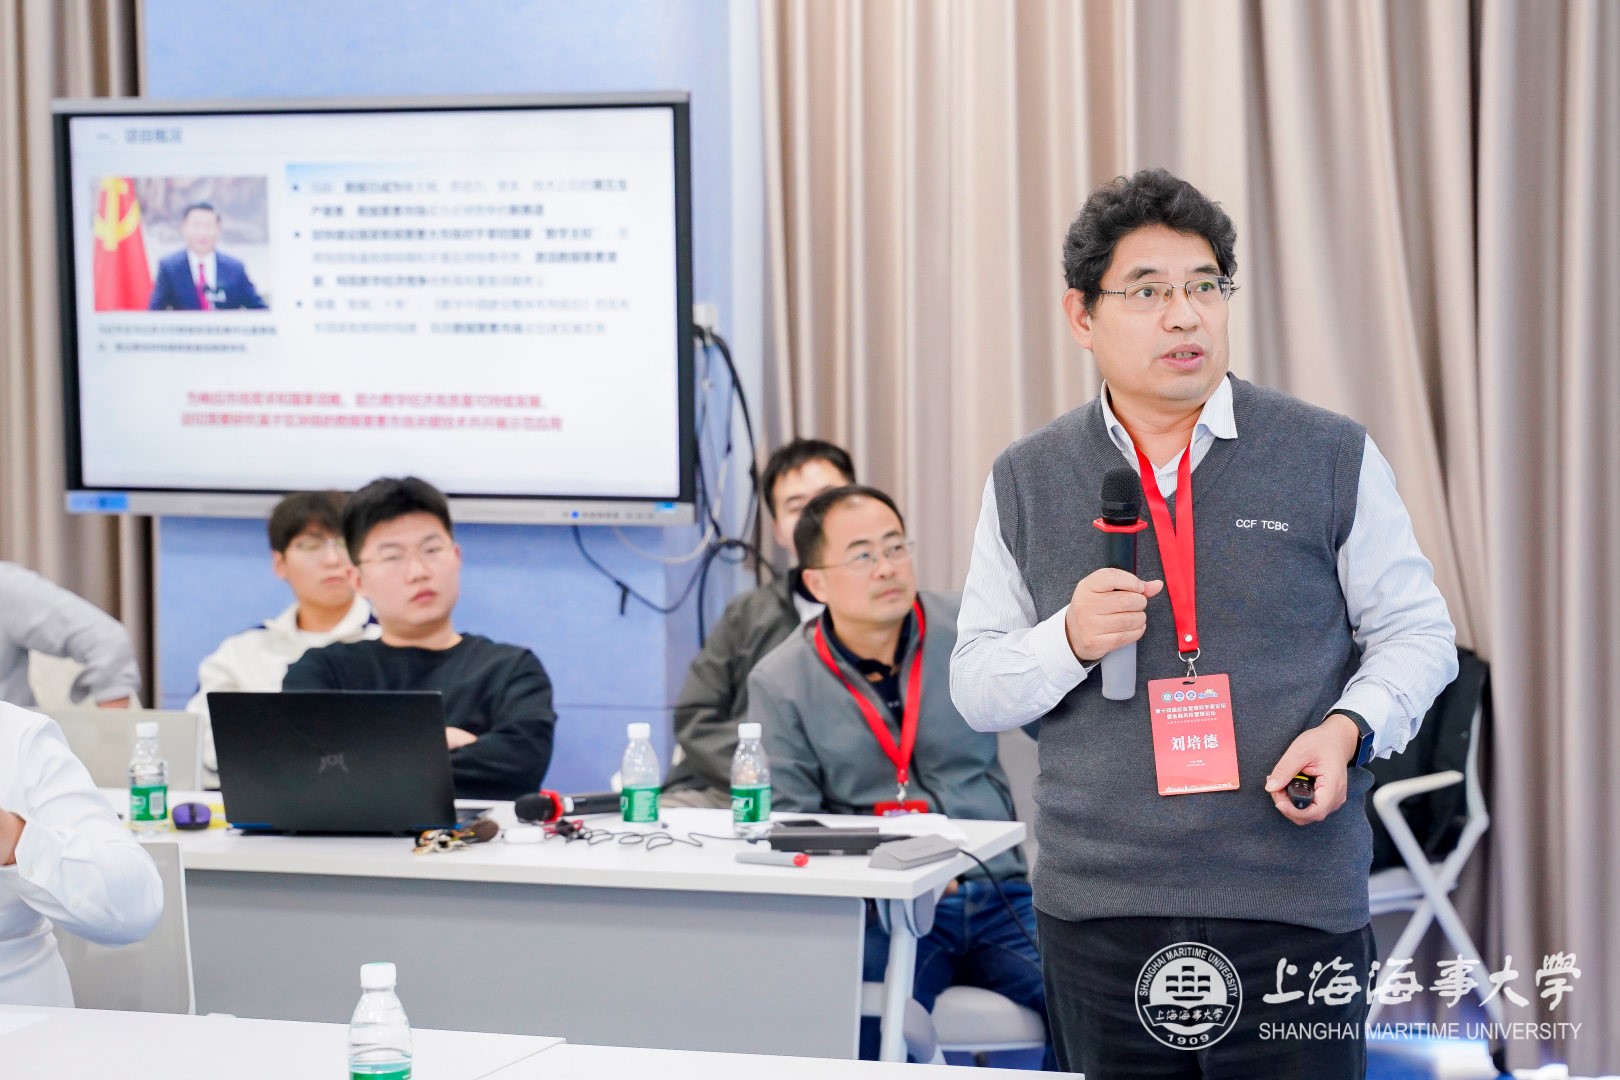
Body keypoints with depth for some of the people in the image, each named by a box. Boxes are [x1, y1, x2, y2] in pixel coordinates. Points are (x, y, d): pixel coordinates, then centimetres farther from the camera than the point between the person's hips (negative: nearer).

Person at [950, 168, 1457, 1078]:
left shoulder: (1333, 457, 4)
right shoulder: (1027, 482, 8)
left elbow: (1416, 629, 7)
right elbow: (976, 687, 9)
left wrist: (1349, 727, -12)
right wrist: (1071, 640, -12)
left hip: (1295, 907, -2)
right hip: (1099, 911, 2)